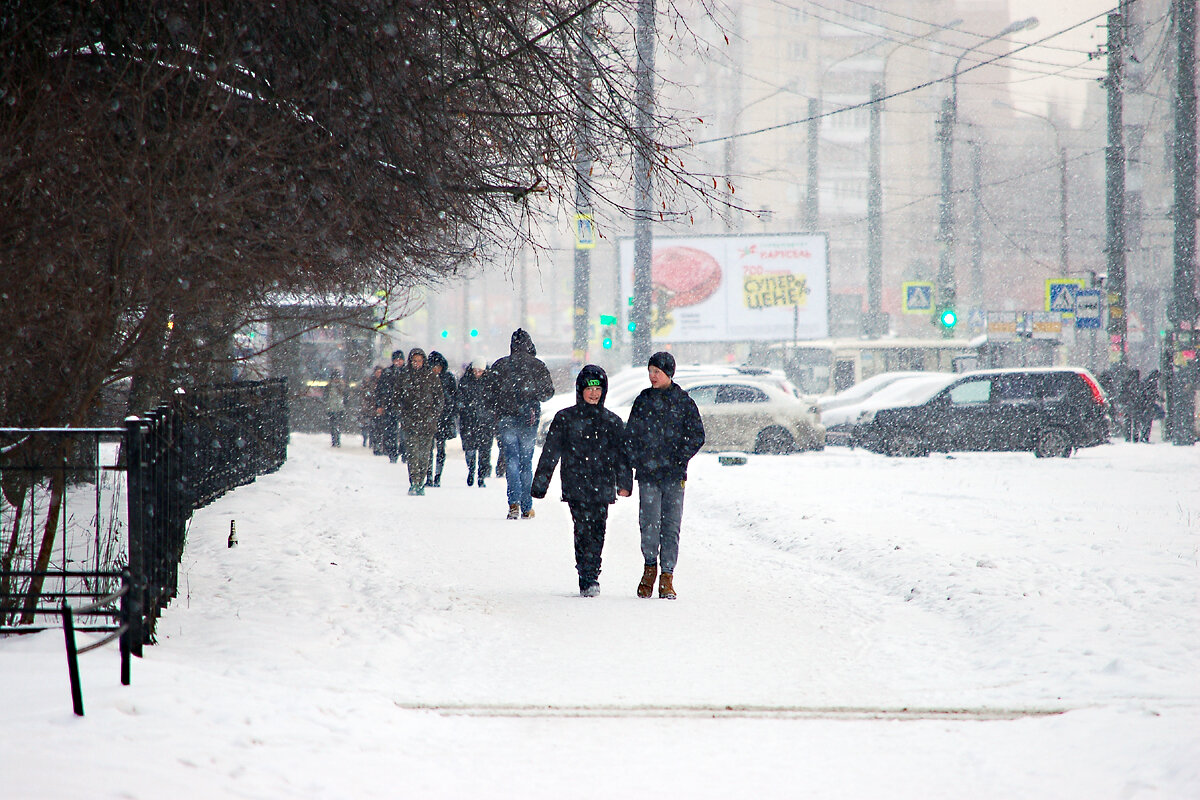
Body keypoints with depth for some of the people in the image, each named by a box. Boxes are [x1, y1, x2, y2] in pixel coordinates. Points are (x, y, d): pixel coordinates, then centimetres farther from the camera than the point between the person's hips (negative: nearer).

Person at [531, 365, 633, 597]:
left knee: (597, 532, -2)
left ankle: (590, 577, 7)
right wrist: (540, 484, 4)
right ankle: (587, 579, -10)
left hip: (602, 488, 2)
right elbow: (550, 453, 7)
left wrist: (624, 482, 2)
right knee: (583, 530, -11)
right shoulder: (565, 419, 6)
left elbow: (622, 453, 14)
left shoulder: (612, 422, 11)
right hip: (575, 487, -2)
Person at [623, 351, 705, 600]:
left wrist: (679, 458, -7)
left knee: (671, 525, -1)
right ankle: (650, 566, 15)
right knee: (649, 523, -7)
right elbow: (630, 435, 12)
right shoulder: (643, 400, 9)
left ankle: (667, 577, 5)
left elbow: (697, 436, 4)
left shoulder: (684, 402, 3)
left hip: (674, 475, -1)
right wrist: (636, 461, 0)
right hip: (647, 474, 1)